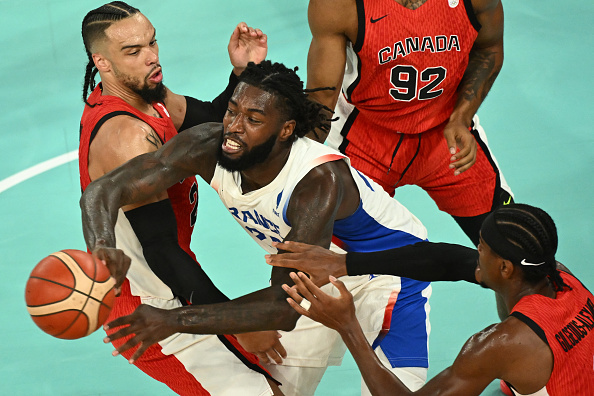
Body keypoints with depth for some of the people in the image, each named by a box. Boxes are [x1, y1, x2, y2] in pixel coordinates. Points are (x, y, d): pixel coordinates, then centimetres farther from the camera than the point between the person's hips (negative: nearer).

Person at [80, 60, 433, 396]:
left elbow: (285, 307, -44)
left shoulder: (321, 180, -41)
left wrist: (174, 321, -50)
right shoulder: (209, 148, -26)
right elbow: (104, 190, -28)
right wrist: (103, 250, -51)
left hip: (391, 268, -5)